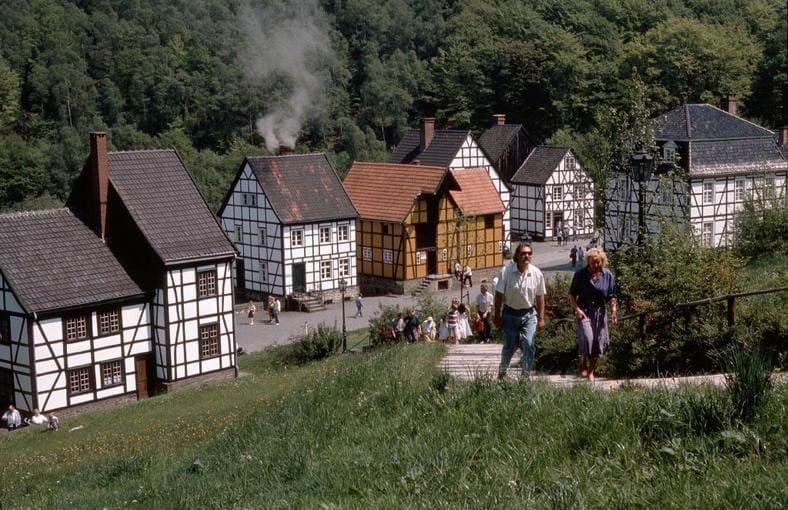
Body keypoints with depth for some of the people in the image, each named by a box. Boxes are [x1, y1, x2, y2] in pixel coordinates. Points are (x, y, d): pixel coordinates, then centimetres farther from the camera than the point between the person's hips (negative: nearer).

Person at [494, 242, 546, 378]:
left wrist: (541, 318, 3)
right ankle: (502, 372, 34)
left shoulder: (536, 273, -7)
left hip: (529, 314, 1)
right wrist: (497, 315, -3)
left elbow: (540, 297, 2)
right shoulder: (507, 271, -13)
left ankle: (526, 375, 1)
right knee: (509, 346, 9)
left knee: (529, 345, -12)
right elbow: (499, 295, -6)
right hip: (510, 314, -1)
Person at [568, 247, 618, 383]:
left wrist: (614, 311, -8)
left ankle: (591, 371, 22)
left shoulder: (608, 275, 1)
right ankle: (583, 365, 1)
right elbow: (572, 294, 0)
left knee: (598, 344, 5)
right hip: (583, 311, -3)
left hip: (600, 312, 3)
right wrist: (577, 309, -13)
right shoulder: (580, 274, -6)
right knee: (587, 338, -22)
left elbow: (611, 296, 5)